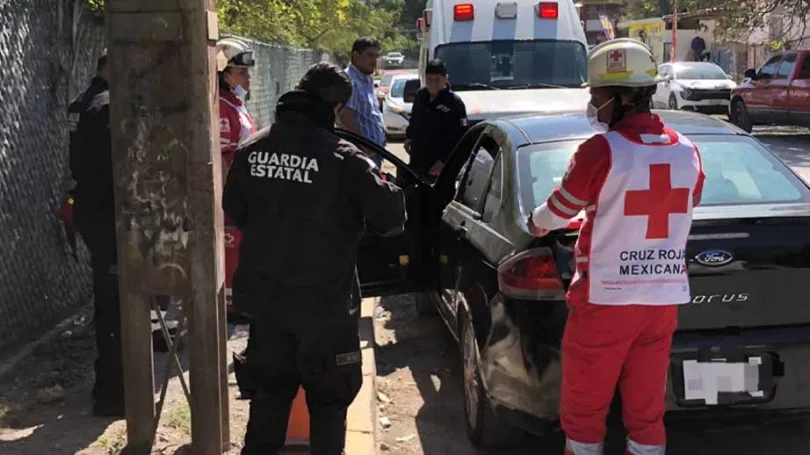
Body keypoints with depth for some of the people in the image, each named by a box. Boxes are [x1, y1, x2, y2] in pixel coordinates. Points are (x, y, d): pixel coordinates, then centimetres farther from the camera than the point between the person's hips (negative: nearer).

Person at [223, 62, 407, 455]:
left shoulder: (251, 150, -1)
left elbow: (234, 211, 11)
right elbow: (390, 218, -14)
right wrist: (386, 190, 6)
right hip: (324, 301, -5)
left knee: (269, 391, 21)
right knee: (328, 397, 12)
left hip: (263, 295, 5)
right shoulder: (342, 158, -18)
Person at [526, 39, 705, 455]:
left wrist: (535, 226, 20)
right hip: (663, 299, 6)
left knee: (583, 409, 9)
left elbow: (555, 214, -3)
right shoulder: (687, 152, 3)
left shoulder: (601, 150, -15)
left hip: (605, 299, -5)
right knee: (646, 410, 14)